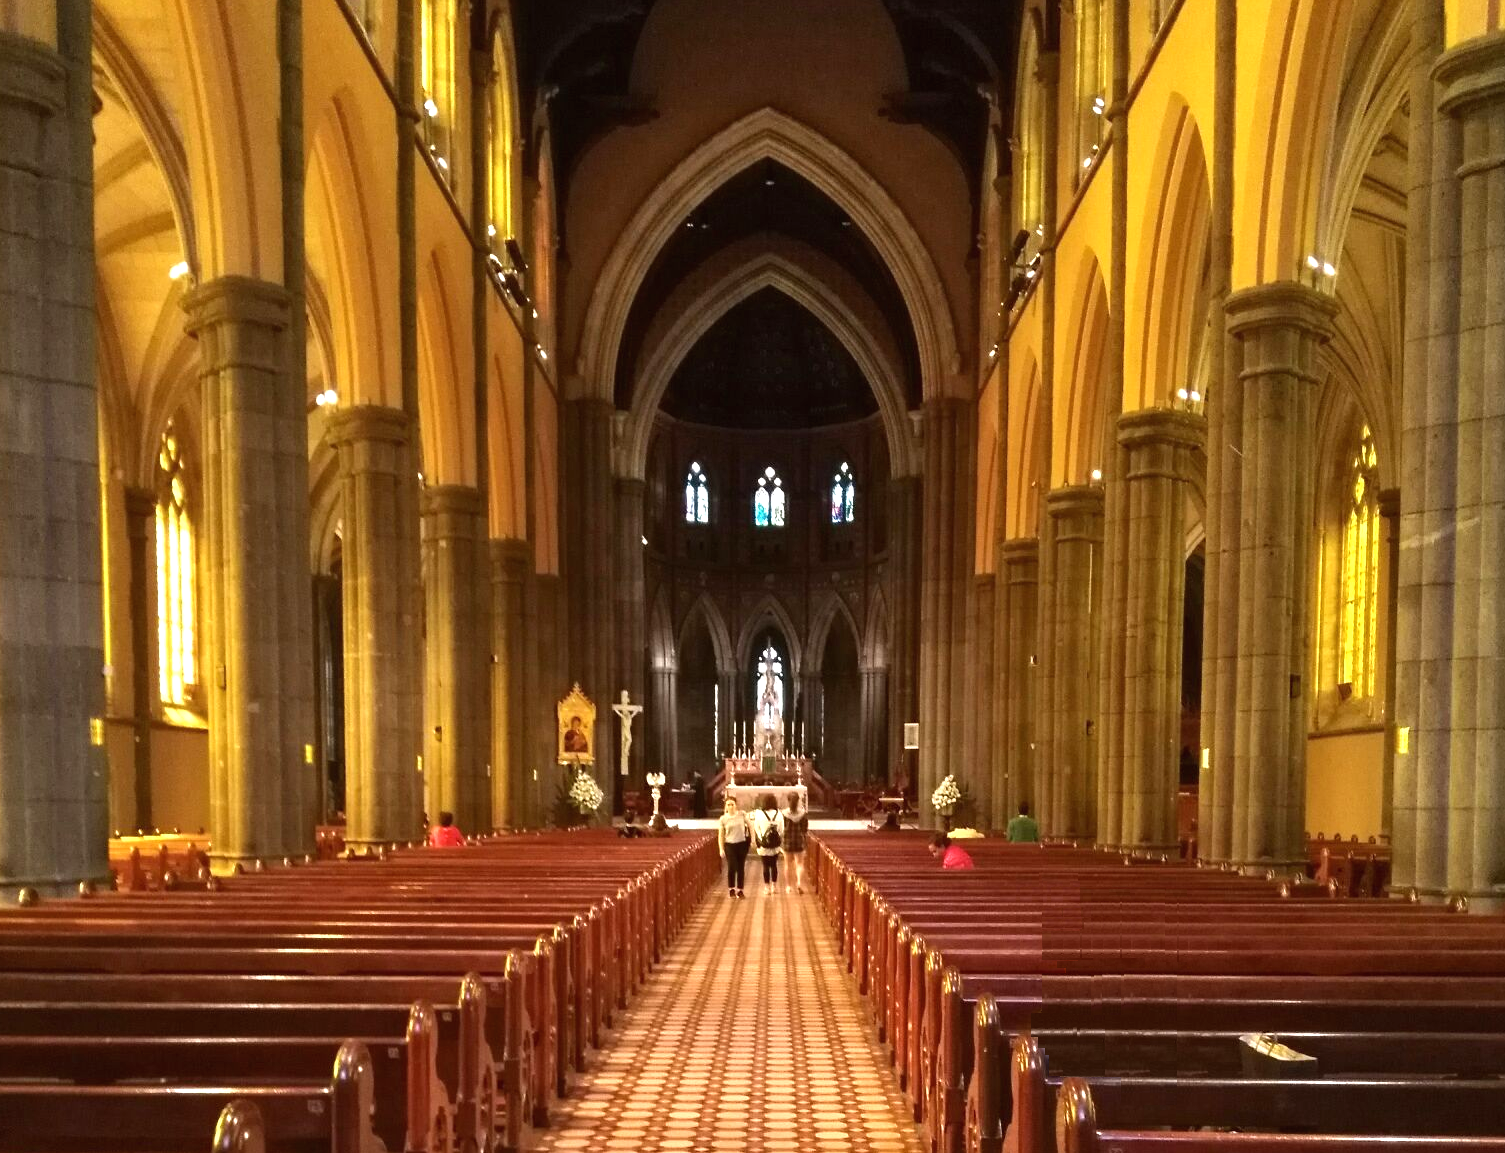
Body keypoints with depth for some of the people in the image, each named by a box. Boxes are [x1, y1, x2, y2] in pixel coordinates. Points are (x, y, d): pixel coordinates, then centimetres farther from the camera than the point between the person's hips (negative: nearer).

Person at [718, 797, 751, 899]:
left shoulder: (742, 814, -2)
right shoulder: (723, 819, -4)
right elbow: (720, 835, -1)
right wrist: (721, 849, -7)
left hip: (742, 844, 1)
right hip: (730, 845, -1)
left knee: (740, 868, 5)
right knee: (732, 867, -7)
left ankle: (739, 890, 16)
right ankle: (731, 888, 13)